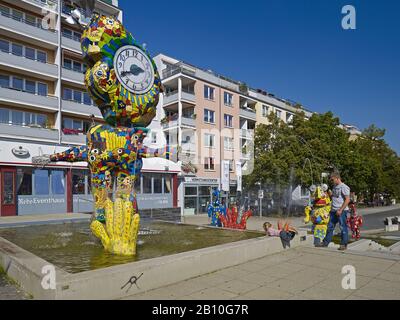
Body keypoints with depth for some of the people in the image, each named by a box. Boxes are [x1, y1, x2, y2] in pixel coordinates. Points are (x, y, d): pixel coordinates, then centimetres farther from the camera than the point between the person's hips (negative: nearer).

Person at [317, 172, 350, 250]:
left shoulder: (344, 187, -10)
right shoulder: (334, 187, 16)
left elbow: (347, 200, -16)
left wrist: (340, 210, -19)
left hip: (342, 211, -8)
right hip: (333, 211, 8)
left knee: (343, 228, 0)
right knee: (330, 227, 11)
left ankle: (344, 244, 9)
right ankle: (325, 242, 17)